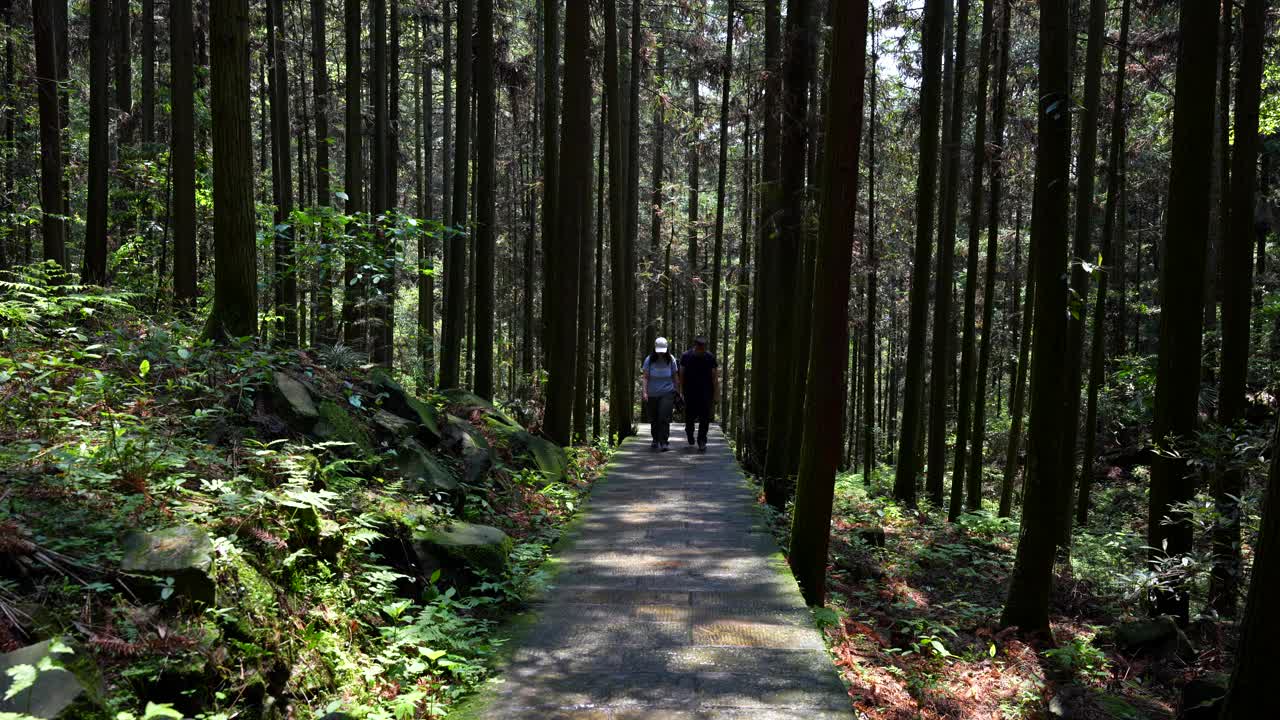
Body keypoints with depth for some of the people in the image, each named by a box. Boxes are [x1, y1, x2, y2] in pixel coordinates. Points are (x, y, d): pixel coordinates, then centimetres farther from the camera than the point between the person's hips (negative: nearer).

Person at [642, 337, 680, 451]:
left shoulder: (671, 360, 0)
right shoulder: (649, 360, -3)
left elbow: (675, 377, 8)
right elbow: (646, 377, -4)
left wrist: (678, 392, 10)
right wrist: (645, 392, -14)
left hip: (667, 393, -1)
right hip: (652, 395, 1)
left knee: (664, 418, -13)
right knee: (653, 419, 9)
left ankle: (664, 442, -10)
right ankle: (655, 440, 28)